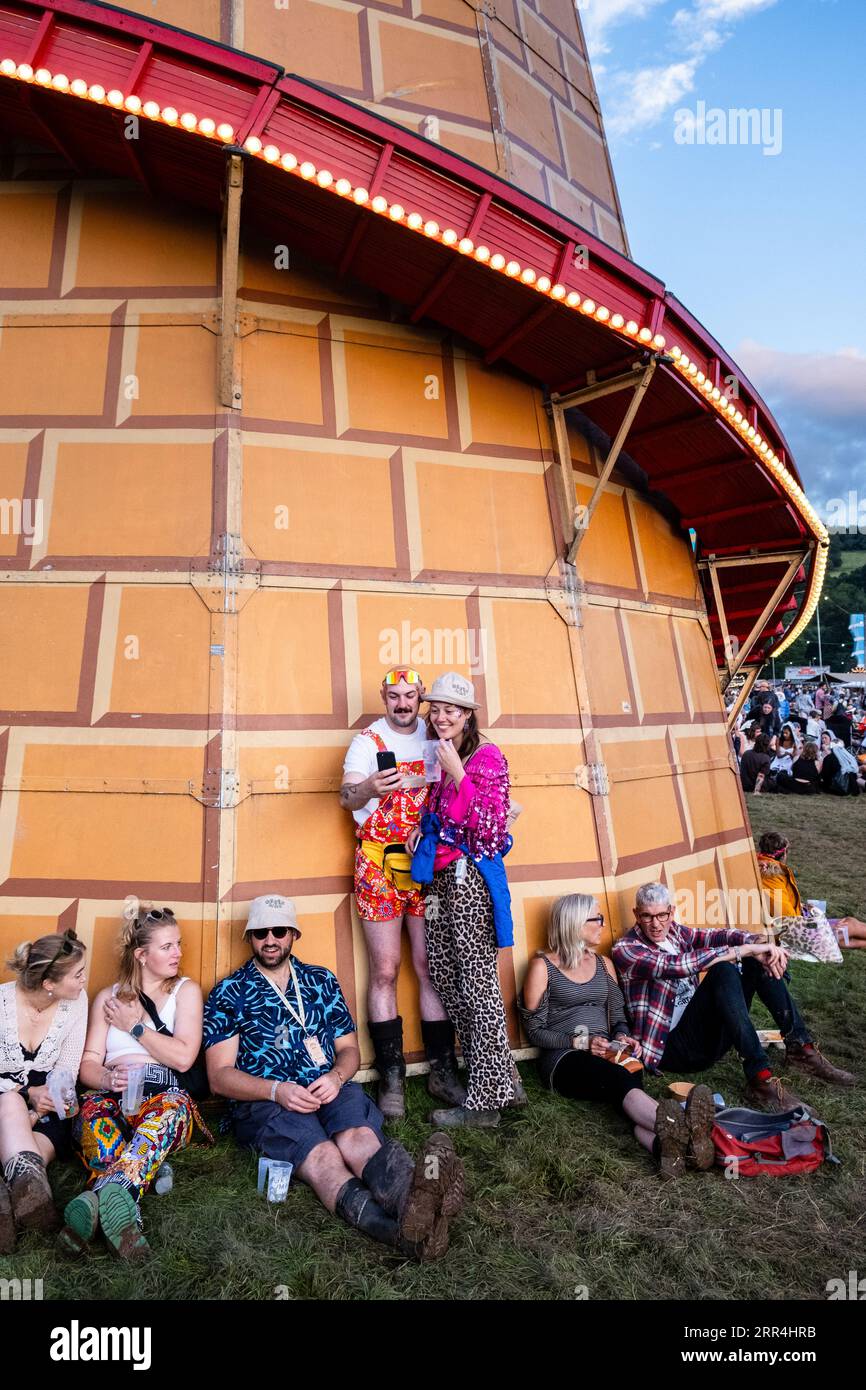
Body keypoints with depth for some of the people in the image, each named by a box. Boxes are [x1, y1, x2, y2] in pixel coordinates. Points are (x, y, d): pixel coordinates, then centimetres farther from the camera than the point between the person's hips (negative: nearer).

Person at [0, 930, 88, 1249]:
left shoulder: (76, 1001, -7)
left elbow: (67, 1073, -3)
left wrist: (39, 1105, -18)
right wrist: (29, 1094, -22)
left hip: (44, 1108, 2)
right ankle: (29, 1186, -54)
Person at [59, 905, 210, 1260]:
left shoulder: (186, 990, 12)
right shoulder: (107, 997, 19)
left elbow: (183, 1057, -1)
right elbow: (88, 1064, 11)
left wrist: (135, 1026, 3)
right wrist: (107, 1078, -12)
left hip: (163, 1093, -1)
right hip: (112, 1096, 2)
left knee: (173, 1106, -38)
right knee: (91, 1108, -35)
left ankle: (98, 1199, -56)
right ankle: (119, 1203, -52)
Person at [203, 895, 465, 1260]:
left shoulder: (322, 980, 17)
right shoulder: (227, 994, 8)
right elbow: (220, 1076, 1)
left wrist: (336, 1076, -7)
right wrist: (276, 1090, -16)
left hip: (328, 1090, 3)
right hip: (263, 1100, -3)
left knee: (356, 1137, -34)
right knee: (321, 1154, -36)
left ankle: (413, 1198, -64)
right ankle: (404, 1228, -63)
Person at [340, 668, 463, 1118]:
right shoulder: (368, 740, -2)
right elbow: (346, 797, -15)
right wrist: (367, 788, -37)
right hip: (380, 865, -3)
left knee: (431, 968, 7)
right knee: (385, 971, 2)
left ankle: (442, 1071, 19)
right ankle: (391, 1078, 13)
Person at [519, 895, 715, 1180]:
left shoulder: (603, 964, 18)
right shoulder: (543, 966, 0)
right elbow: (535, 1031, -2)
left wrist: (622, 1037, -2)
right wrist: (581, 1042, -14)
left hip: (607, 1056, 5)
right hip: (564, 1059, -4)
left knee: (631, 1075, -33)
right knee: (620, 1079, -36)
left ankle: (663, 1143, -61)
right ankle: (679, 1131, -60)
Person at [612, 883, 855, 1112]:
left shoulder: (675, 932, 12)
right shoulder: (625, 949, -12)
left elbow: (719, 935, 0)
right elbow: (676, 965, -27)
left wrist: (757, 943, -22)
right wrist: (743, 950, -25)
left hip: (707, 1030, 8)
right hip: (671, 1045, -7)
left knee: (758, 960, -6)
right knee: (723, 969, -30)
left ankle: (801, 1048, -5)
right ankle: (759, 1075, -31)